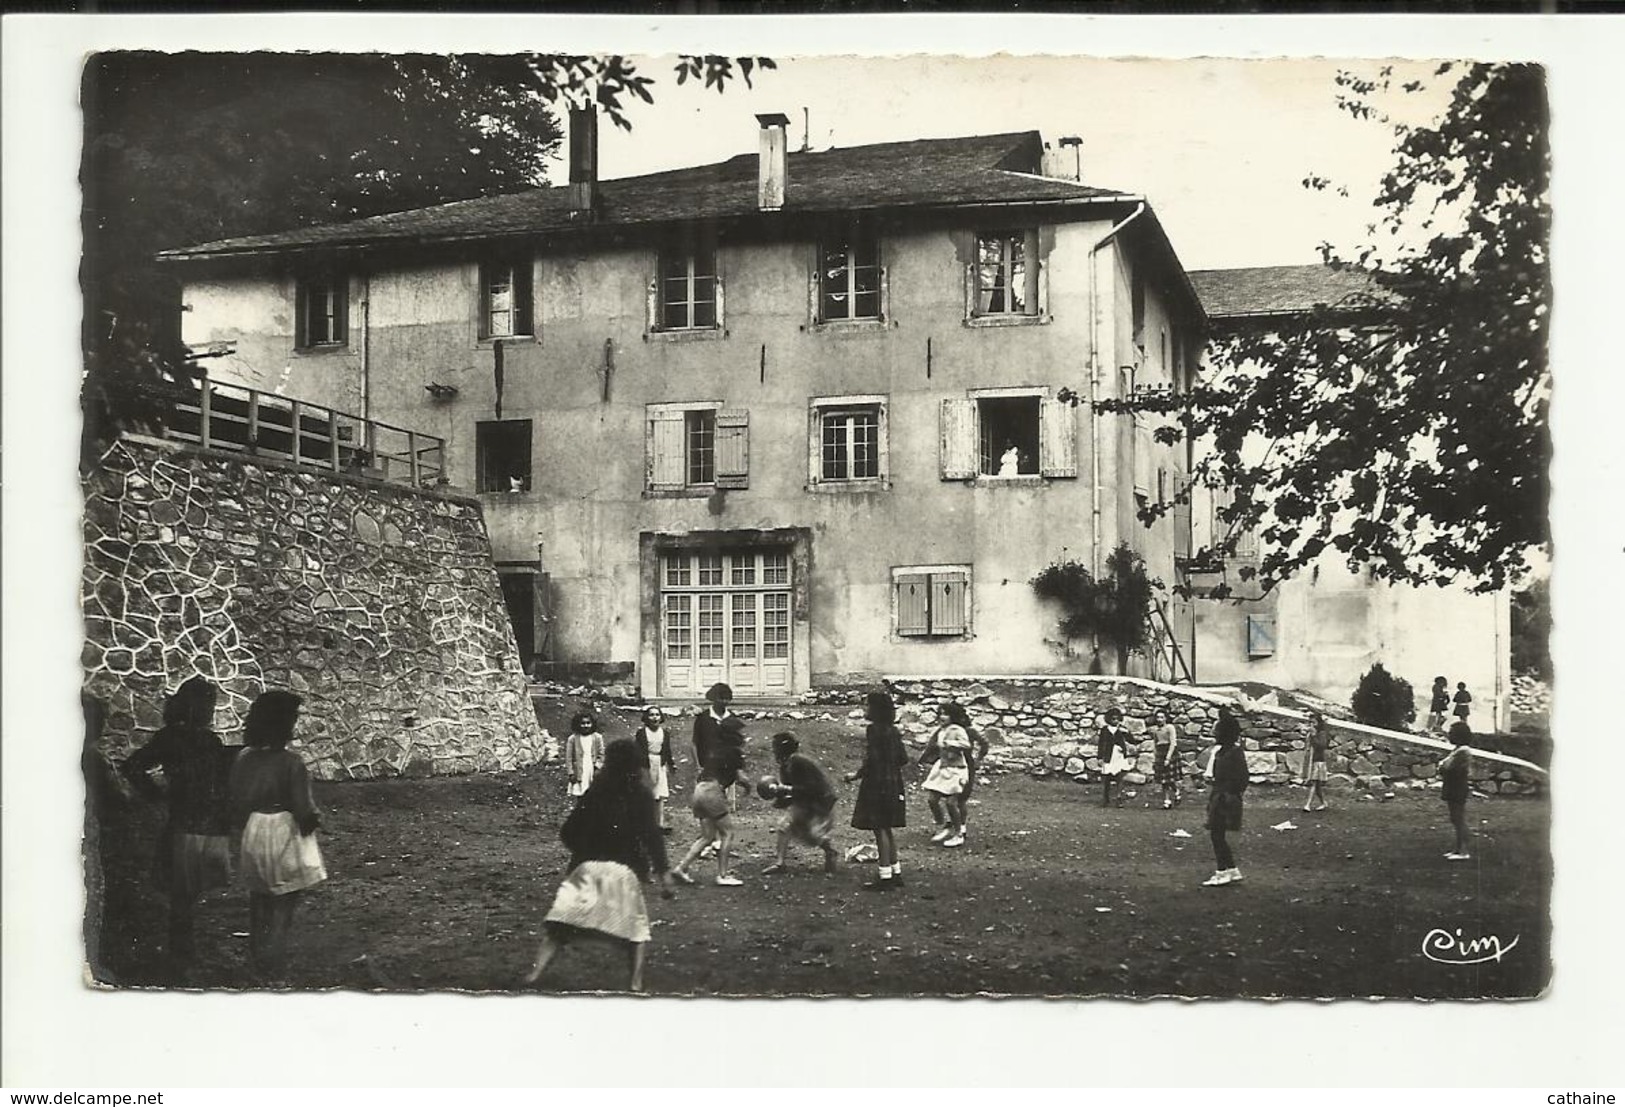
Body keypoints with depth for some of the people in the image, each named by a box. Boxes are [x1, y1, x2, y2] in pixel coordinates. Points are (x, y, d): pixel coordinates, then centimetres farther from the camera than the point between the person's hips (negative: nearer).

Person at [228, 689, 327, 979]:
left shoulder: (243, 759, -2)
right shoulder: (290, 762, -18)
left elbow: (236, 804, 4)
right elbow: (304, 810, -17)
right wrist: (314, 819, 4)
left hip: (253, 836, 5)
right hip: (286, 836, -5)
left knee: (259, 901, 20)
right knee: (284, 903, 6)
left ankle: (257, 958, 29)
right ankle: (271, 963, 3)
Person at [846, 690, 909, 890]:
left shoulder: (873, 730, -15)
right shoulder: (893, 730, 9)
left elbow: (871, 761, -21)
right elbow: (903, 759, 11)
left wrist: (856, 775, -8)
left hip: (877, 785, -9)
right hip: (893, 784, 9)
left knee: (880, 829, -3)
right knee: (887, 829, 16)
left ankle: (885, 877, -1)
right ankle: (895, 873, 21)